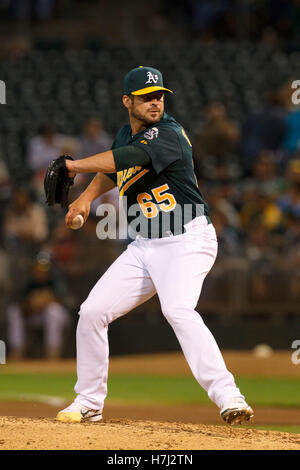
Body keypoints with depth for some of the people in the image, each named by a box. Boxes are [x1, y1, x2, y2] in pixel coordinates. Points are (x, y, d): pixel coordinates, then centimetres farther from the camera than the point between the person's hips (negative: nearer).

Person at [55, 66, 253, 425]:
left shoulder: (167, 133, -15)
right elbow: (113, 169, 29)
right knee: (92, 312, 3)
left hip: (187, 241, -8)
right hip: (144, 247, 8)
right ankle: (89, 402, 19)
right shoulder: (126, 135, 9)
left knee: (177, 309, -32)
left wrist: (74, 166, -30)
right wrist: (87, 196, 12)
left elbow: (129, 159, -32)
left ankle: (228, 397, -38)